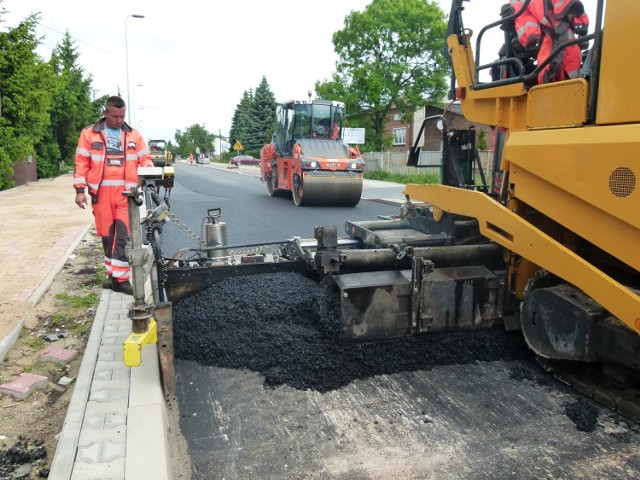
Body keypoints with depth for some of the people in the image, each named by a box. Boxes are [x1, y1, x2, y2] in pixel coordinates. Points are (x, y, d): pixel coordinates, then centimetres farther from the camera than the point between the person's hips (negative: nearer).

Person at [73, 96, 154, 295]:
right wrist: (80, 189, -1)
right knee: (107, 235, 9)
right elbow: (81, 163, 5)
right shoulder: (89, 134, 6)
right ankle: (113, 273, 23)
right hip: (101, 193, 0)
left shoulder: (133, 135, 9)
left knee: (123, 235, -6)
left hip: (126, 193, 0)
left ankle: (121, 278, -2)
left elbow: (144, 158, 13)